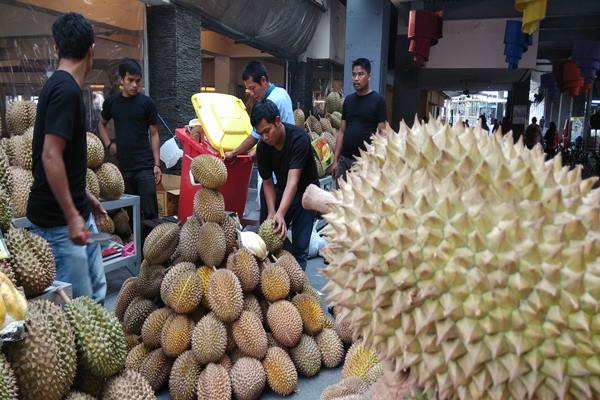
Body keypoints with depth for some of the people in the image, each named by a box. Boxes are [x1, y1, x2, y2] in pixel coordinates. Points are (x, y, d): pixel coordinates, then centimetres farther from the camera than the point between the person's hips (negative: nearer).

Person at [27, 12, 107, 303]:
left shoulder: (60, 86, 12)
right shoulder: (66, 90, -18)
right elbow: (50, 156, -24)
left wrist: (85, 197, 23)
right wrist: (72, 217, -22)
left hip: (77, 213, 10)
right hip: (60, 221, -10)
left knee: (96, 293, 16)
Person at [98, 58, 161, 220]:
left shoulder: (147, 103, -1)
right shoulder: (111, 102, 7)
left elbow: (154, 134, 1)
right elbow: (102, 124, 24)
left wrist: (157, 164, -5)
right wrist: (108, 144, 6)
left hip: (145, 166, -3)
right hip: (123, 166, 3)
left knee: (150, 211, -5)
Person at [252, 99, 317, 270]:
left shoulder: (299, 139, -29)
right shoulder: (263, 147, -14)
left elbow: (293, 181, -37)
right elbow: (267, 182, -7)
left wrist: (280, 214, -48)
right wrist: (271, 212, -21)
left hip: (305, 191, -4)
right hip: (282, 191, 5)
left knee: (299, 246, -7)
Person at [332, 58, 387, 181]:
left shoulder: (378, 100, -4)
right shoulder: (348, 99, 11)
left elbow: (382, 134, -7)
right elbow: (342, 131, 12)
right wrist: (335, 160, 7)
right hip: (344, 159, 5)